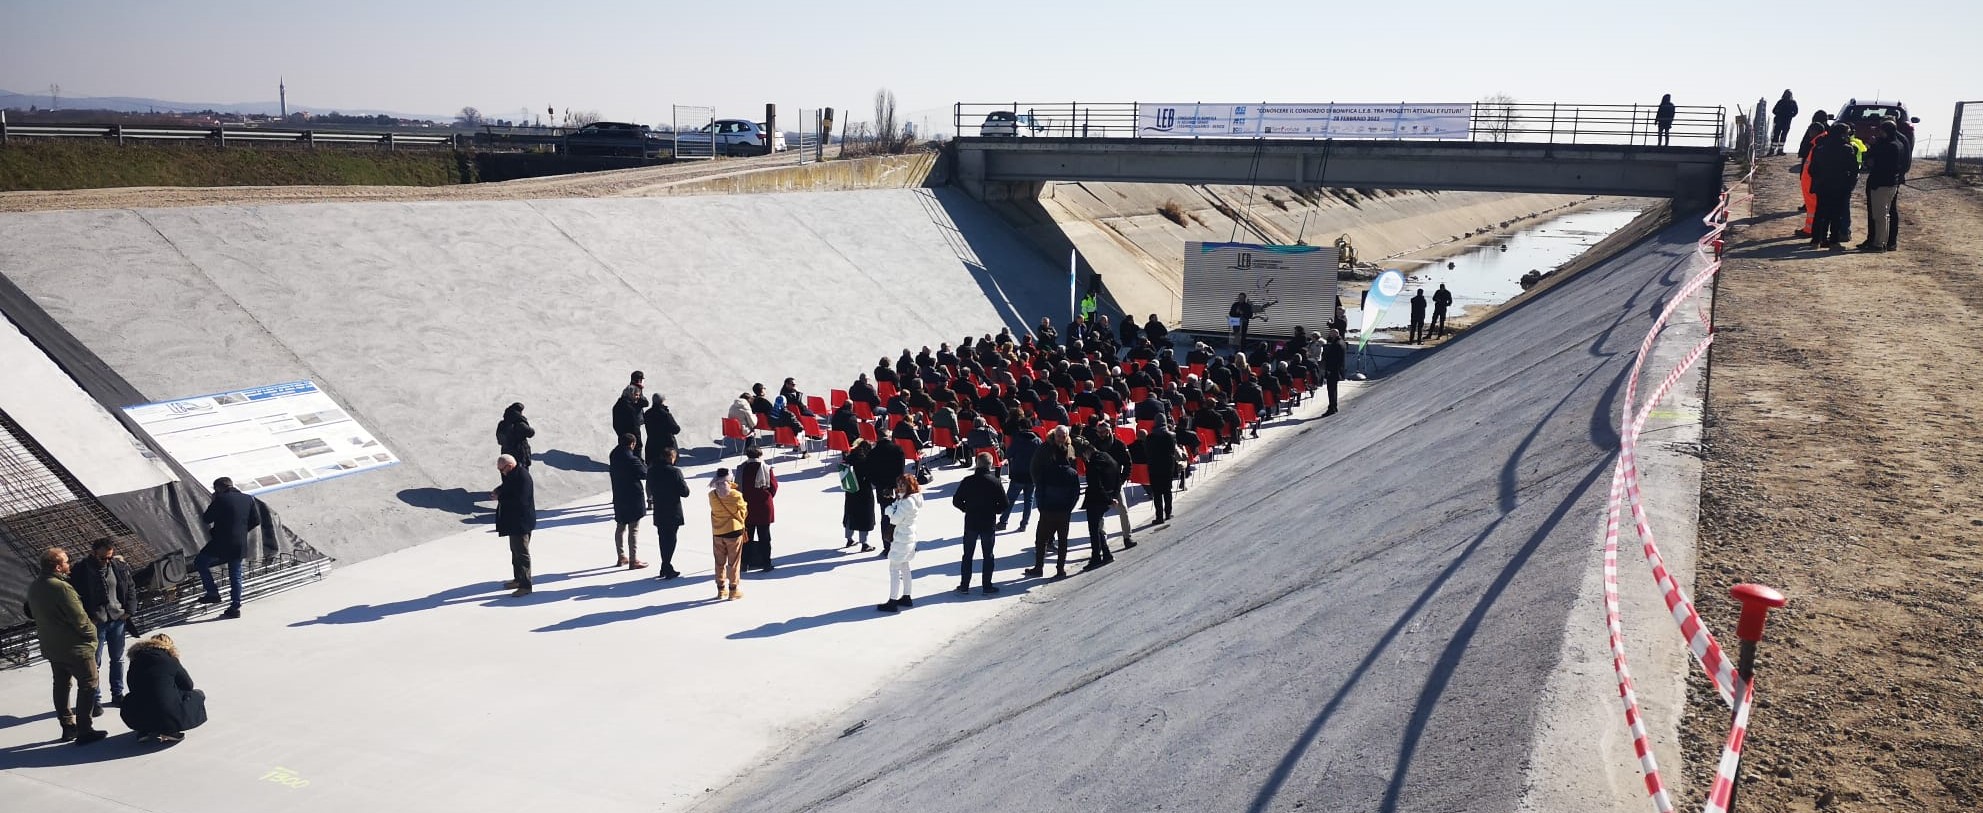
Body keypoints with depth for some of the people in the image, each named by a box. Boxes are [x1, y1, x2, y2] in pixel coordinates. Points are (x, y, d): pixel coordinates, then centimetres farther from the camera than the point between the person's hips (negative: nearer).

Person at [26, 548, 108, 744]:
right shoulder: (61, 588, -25)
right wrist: (91, 633, -6)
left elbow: (31, 613, 16)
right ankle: (84, 731, 0)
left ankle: (68, 727, 25)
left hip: (50, 646, 9)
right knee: (88, 685, 1)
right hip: (75, 647, -9)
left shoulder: (34, 588, 3)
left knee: (61, 685, 18)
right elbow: (79, 617, -23)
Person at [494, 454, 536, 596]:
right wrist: (498, 491, 4)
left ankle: (525, 585, 2)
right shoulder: (512, 475, 7)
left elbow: (519, 500, -28)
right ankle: (518, 579, 34)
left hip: (521, 522, -11)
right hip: (514, 521, 11)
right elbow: (508, 488, 25)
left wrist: (500, 497, -20)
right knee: (515, 551, 21)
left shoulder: (522, 476, -24)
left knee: (522, 553, -4)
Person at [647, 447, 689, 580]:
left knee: (663, 540, 16)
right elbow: (685, 492, -15)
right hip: (673, 513, -5)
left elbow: (649, 490, 10)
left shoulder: (651, 471, -1)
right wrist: (684, 482, 3)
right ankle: (666, 568, -3)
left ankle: (666, 568, 24)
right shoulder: (675, 471, -17)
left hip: (659, 513, 5)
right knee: (671, 540, 3)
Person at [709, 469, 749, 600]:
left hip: (717, 533, 3)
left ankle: (721, 590, 22)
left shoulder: (712, 495, -10)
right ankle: (734, 590, 13)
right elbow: (743, 512, -4)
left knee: (720, 562, 15)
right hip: (734, 531, -3)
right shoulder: (736, 496, -18)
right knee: (734, 562, 8)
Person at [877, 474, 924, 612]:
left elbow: (895, 519, -23)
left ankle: (893, 602, -1)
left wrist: (890, 508, -6)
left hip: (902, 539, -10)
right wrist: (895, 506, -6)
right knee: (905, 567, 20)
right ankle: (906, 597, 30)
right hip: (910, 537, 10)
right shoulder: (914, 499, 6)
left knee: (894, 569, -3)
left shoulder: (907, 502, -25)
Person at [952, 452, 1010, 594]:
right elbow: (1005, 504, -10)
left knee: (967, 555, 12)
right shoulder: (995, 482, -11)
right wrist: (993, 510, 6)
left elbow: (956, 501, -5)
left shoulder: (967, 481, -8)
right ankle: (987, 586, 12)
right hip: (989, 524, -1)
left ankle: (964, 585, 14)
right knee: (988, 555, 10)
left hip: (971, 523, 1)